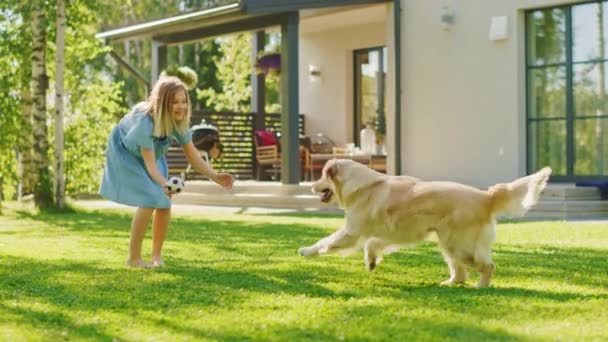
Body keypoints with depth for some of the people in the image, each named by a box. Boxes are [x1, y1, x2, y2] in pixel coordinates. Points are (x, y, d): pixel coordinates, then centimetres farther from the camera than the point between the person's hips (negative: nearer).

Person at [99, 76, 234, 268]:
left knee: (164, 203, -5)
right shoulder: (145, 121, -38)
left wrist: (215, 177, -31)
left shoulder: (179, 123, -20)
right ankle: (134, 259, -9)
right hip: (126, 153, -6)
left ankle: (156, 255, 12)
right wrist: (164, 184, -57)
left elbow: (194, 158, -16)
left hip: (153, 154, 6)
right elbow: (150, 165, -39)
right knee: (150, 201, -19)